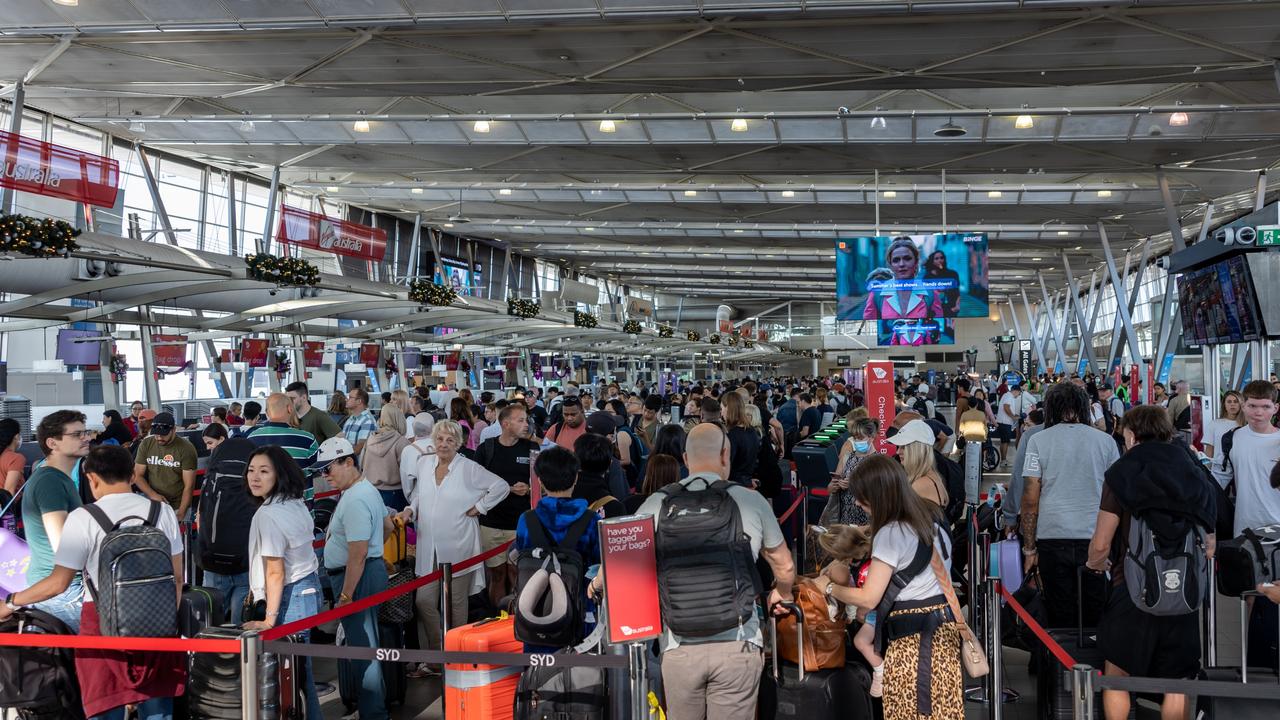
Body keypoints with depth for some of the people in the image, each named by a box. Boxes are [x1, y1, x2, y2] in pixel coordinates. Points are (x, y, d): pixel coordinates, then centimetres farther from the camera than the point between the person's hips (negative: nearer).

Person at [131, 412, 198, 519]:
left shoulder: (186, 448, -10)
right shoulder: (146, 444, 0)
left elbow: (189, 486, -10)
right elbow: (138, 475, 4)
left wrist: (181, 514, -17)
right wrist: (153, 495, -14)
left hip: (178, 506, -3)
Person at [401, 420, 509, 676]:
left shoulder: (469, 468, -8)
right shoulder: (423, 463, 5)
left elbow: (501, 486, -4)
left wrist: (478, 508, -5)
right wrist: (409, 510, -1)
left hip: (457, 547, -4)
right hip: (429, 547, 4)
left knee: (456, 602, 8)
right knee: (424, 601, 0)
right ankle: (436, 653, 18)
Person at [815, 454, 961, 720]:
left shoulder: (890, 533, -14)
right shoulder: (926, 519, 10)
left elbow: (868, 598, -15)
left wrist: (828, 587, 1)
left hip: (914, 637, -8)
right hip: (944, 625, 9)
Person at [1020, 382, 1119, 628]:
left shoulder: (1038, 440, 2)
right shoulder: (1105, 441, 7)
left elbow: (1030, 499, -1)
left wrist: (1029, 548, 4)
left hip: (1053, 537, -1)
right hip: (1097, 540, 1)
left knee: (1060, 619, 5)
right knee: (1094, 617, 8)